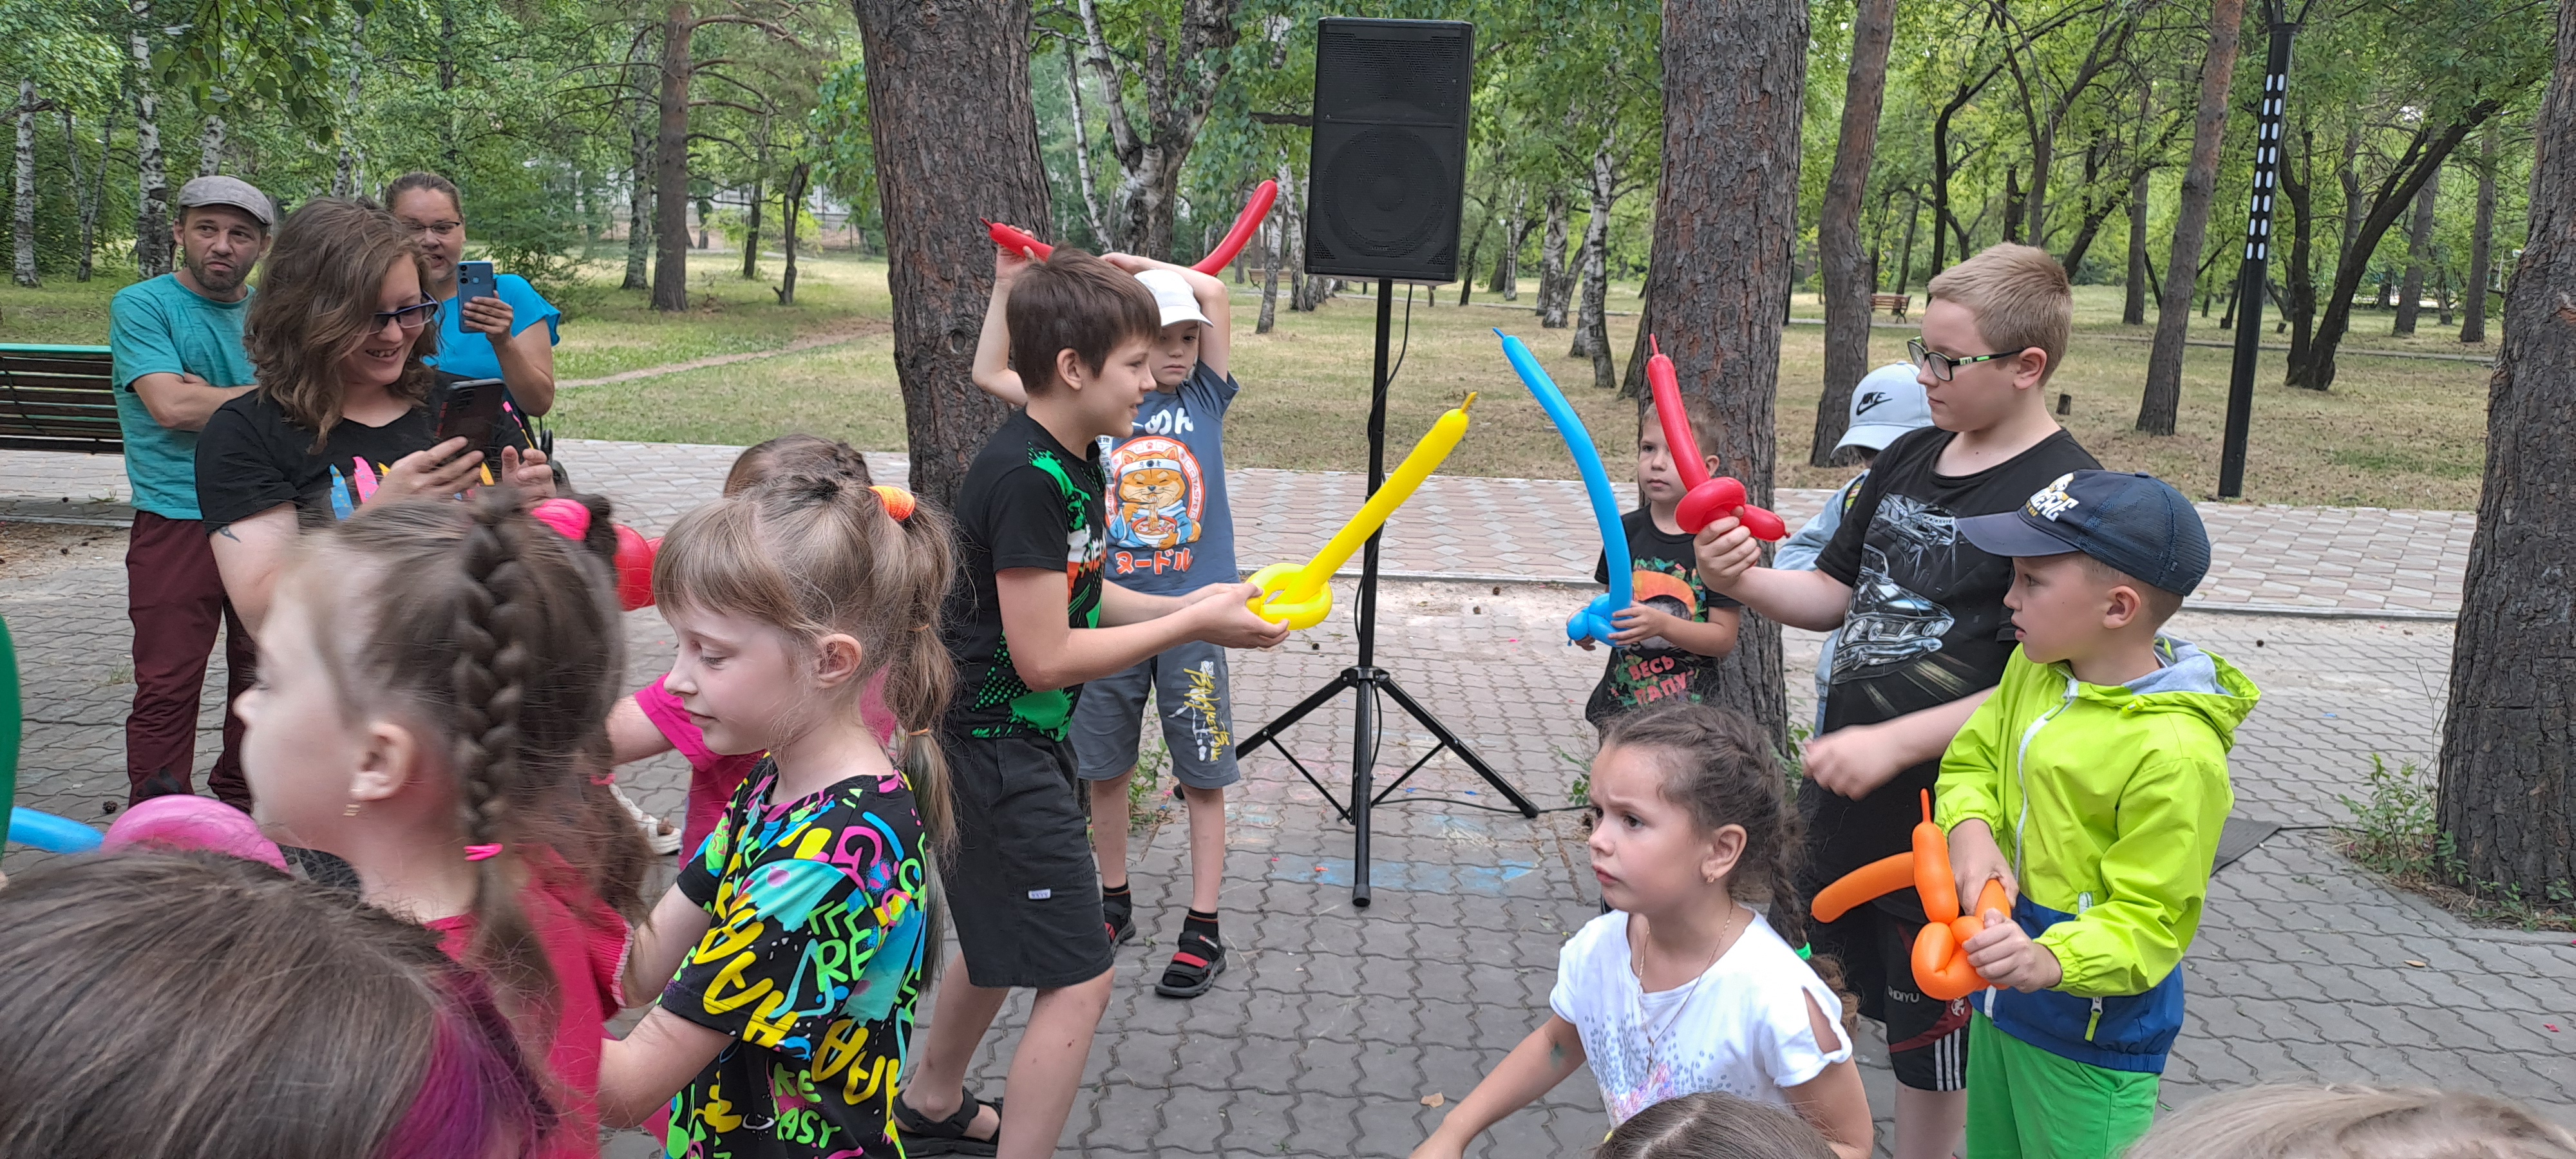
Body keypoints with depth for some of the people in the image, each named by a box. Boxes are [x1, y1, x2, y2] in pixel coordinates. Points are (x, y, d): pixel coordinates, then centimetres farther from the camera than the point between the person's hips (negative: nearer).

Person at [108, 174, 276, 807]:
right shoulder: (141, 305, -2)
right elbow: (170, 405, -16)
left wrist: (210, 398, -9)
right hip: (176, 523, -4)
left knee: (263, 677, 10)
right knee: (167, 689, -3)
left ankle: (245, 807, 25)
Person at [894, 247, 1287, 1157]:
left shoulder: (1070, 463, 5)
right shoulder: (1026, 480, -25)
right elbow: (1044, 658, -25)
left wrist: (1186, 604, 1)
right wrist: (1190, 627, -18)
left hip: (1021, 742, 11)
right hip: (999, 754, -11)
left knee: (1003, 939, 27)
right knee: (1078, 980, -7)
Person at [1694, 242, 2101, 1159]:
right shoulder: (1910, 459, 6)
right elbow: (1835, 597, 12)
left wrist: (1896, 742, -28)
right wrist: (1745, 581, -8)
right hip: (1840, 789, 7)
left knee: (1927, 1031, 12)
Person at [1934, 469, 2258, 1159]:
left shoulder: (2175, 752, -26)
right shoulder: (2033, 669, -2)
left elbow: (2147, 919, -24)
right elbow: (1970, 760, 8)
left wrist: (2050, 961, -40)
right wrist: (1972, 831, -14)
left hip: (2091, 1037, -8)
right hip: (2000, 1000, 8)